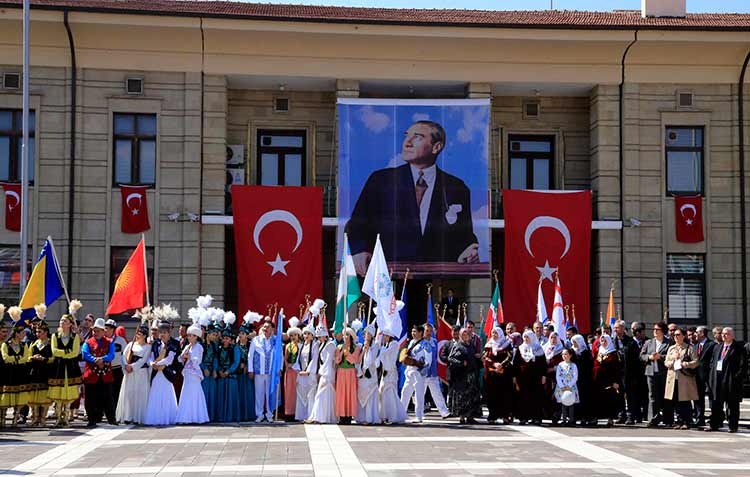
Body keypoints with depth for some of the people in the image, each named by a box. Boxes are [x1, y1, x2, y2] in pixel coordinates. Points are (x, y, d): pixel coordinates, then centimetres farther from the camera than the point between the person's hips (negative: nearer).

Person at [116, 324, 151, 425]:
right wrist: (126, 366, -14)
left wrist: (132, 366, -15)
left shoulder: (147, 347, 4)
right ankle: (127, 417, 1)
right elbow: (124, 356, 3)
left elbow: (143, 360, -7)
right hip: (129, 372, 3)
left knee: (140, 394, -4)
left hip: (141, 372, -3)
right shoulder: (131, 344, 12)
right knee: (128, 393, -1)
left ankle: (138, 417, -2)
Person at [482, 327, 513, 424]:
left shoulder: (506, 344, 7)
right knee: (491, 395, -2)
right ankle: (492, 416, 1)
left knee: (505, 394, -7)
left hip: (504, 373, -2)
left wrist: (502, 365, -20)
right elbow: (484, 357, 2)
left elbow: (510, 357, -4)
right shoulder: (488, 345, 13)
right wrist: (494, 364, -14)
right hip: (491, 373, 2)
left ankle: (506, 416, -6)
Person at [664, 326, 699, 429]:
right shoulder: (671, 348, 18)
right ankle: (680, 420, 14)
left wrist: (686, 364, -19)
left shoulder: (690, 348, 2)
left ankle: (687, 422, 2)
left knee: (685, 401, -5)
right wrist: (672, 362, -5)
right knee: (675, 401, 5)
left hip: (685, 378, -5)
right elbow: (666, 362, 16)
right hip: (673, 377, 5)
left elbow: (696, 362, -4)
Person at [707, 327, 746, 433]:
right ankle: (714, 425, 15)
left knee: (732, 404, 0)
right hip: (717, 379, 6)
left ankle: (733, 426, 6)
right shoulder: (717, 347, 16)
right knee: (716, 404, 9)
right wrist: (712, 375, 9)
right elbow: (712, 361, 21)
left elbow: (743, 364, -8)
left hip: (731, 380, -6)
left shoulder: (738, 348, -4)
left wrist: (737, 377, -14)